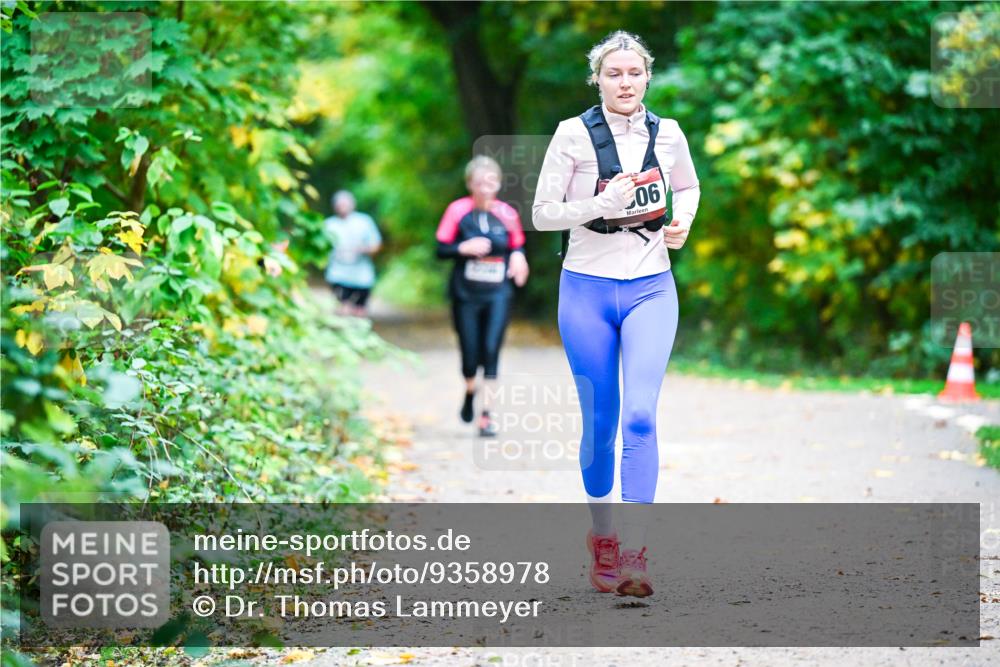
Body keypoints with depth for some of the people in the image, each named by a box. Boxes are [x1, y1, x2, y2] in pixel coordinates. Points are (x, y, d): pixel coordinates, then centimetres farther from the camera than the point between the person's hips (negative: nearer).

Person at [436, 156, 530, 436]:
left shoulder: (507, 214, 1)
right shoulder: (458, 210, -4)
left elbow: (517, 246, 15)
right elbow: (441, 249, -2)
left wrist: (518, 256, -7)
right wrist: (464, 248, -20)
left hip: (498, 294, 1)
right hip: (465, 294, -1)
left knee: (491, 350, -12)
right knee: (470, 355, 2)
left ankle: (487, 414, -6)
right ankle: (470, 392, 35)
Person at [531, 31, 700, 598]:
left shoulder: (668, 134, 3)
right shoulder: (574, 134, -6)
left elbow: (689, 187, 23)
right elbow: (542, 214, -6)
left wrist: (683, 223, 2)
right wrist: (601, 205, -21)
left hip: (651, 290, 1)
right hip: (587, 289, -1)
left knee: (641, 417, -13)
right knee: (600, 422, 7)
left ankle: (634, 556, -14)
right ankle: (602, 536, 27)